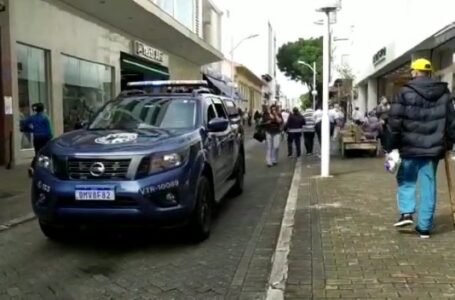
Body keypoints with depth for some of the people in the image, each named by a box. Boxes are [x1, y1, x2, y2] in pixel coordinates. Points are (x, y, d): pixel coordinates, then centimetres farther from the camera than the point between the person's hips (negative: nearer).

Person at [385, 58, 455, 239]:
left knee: (406, 180, 16)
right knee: (428, 186, 6)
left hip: (410, 147, -3)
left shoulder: (405, 92, -6)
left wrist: (391, 147, -2)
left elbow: (394, 122, -8)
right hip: (433, 148, 3)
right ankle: (425, 227, 9)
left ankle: (406, 212, 1)